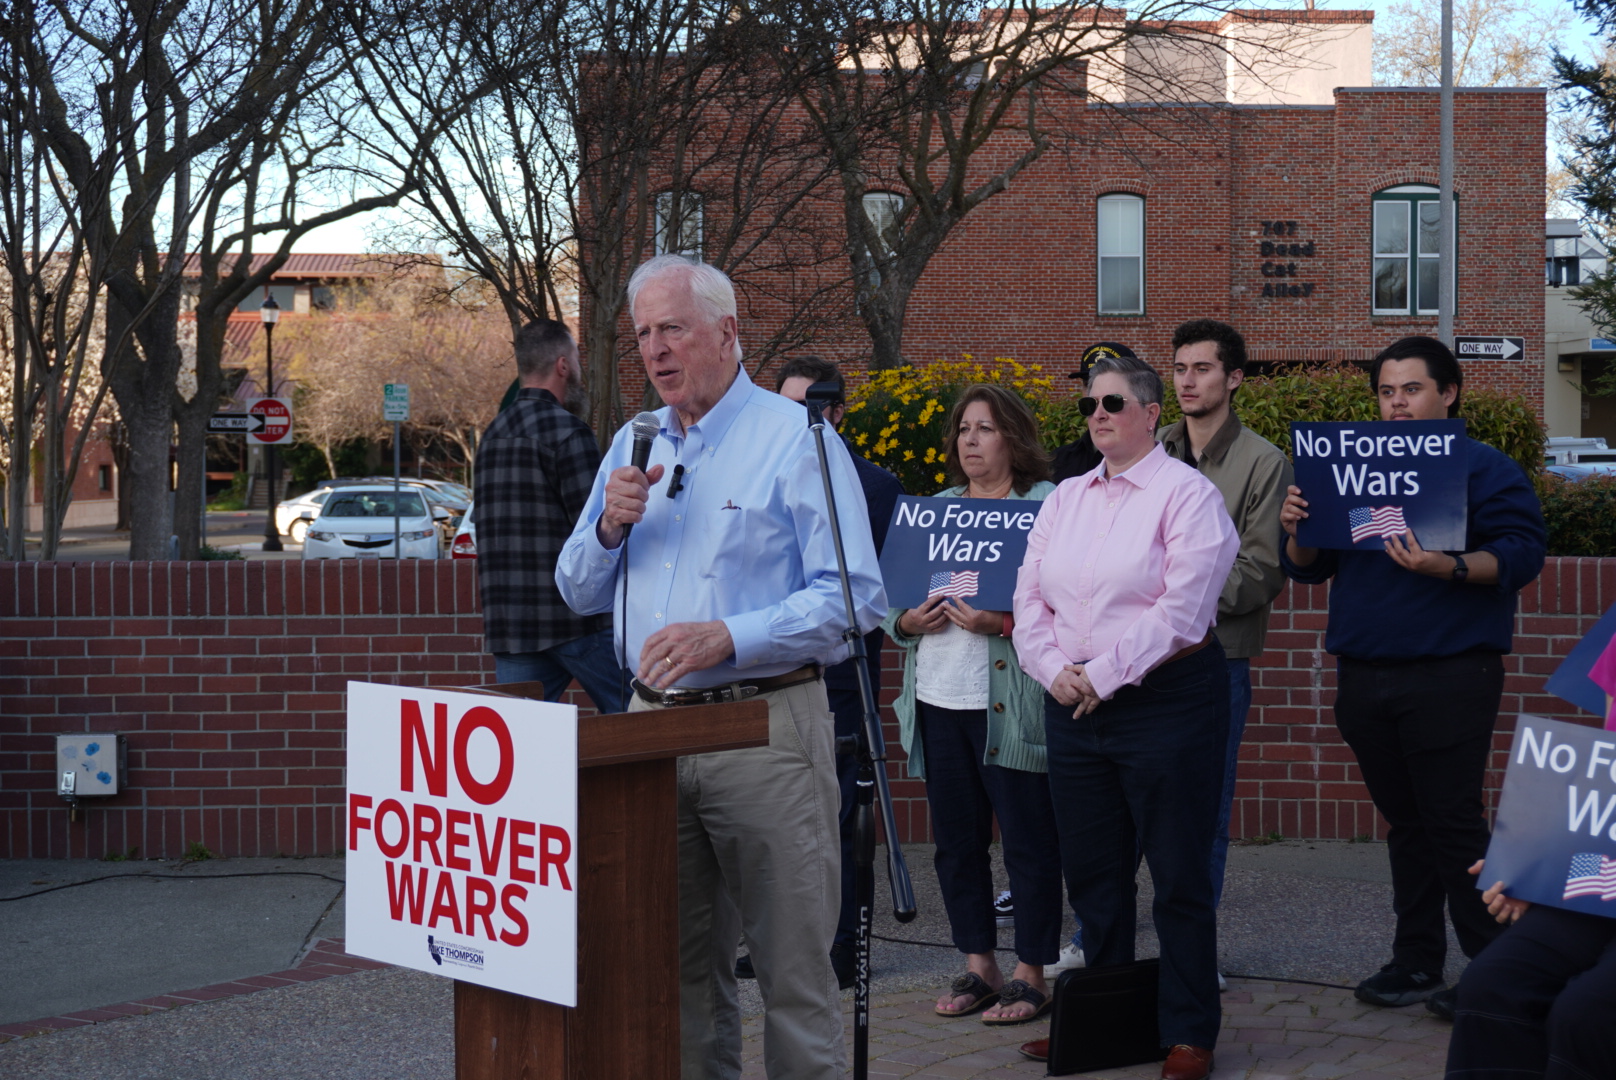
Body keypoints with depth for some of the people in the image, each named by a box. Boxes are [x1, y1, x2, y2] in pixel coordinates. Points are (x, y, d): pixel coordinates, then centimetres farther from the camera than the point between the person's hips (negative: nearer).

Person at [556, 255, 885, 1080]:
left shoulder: (796, 439, -5)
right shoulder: (632, 447, 14)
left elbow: (850, 597, -13)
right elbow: (579, 593, 17)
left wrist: (726, 638, -23)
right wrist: (610, 526, -3)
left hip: (763, 725, -6)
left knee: (791, 960, -2)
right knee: (680, 959, 13)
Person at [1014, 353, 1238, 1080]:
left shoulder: (1186, 494, -6)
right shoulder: (1064, 500, 13)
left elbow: (1180, 611, -16)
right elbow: (1029, 599, 9)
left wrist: (1102, 676, -16)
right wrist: (1057, 671, -8)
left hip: (1165, 699, -6)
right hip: (1073, 707, 6)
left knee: (1178, 876, 0)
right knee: (1091, 870, 13)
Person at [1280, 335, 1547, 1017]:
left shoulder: (1485, 469, -1)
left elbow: (1521, 553, -13)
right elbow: (1307, 568, 16)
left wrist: (1448, 568, -29)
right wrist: (1299, 530, -6)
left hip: (1448, 678, -6)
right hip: (1365, 676, 6)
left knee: (1452, 822, -7)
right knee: (1405, 823, 12)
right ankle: (1416, 962, 20)